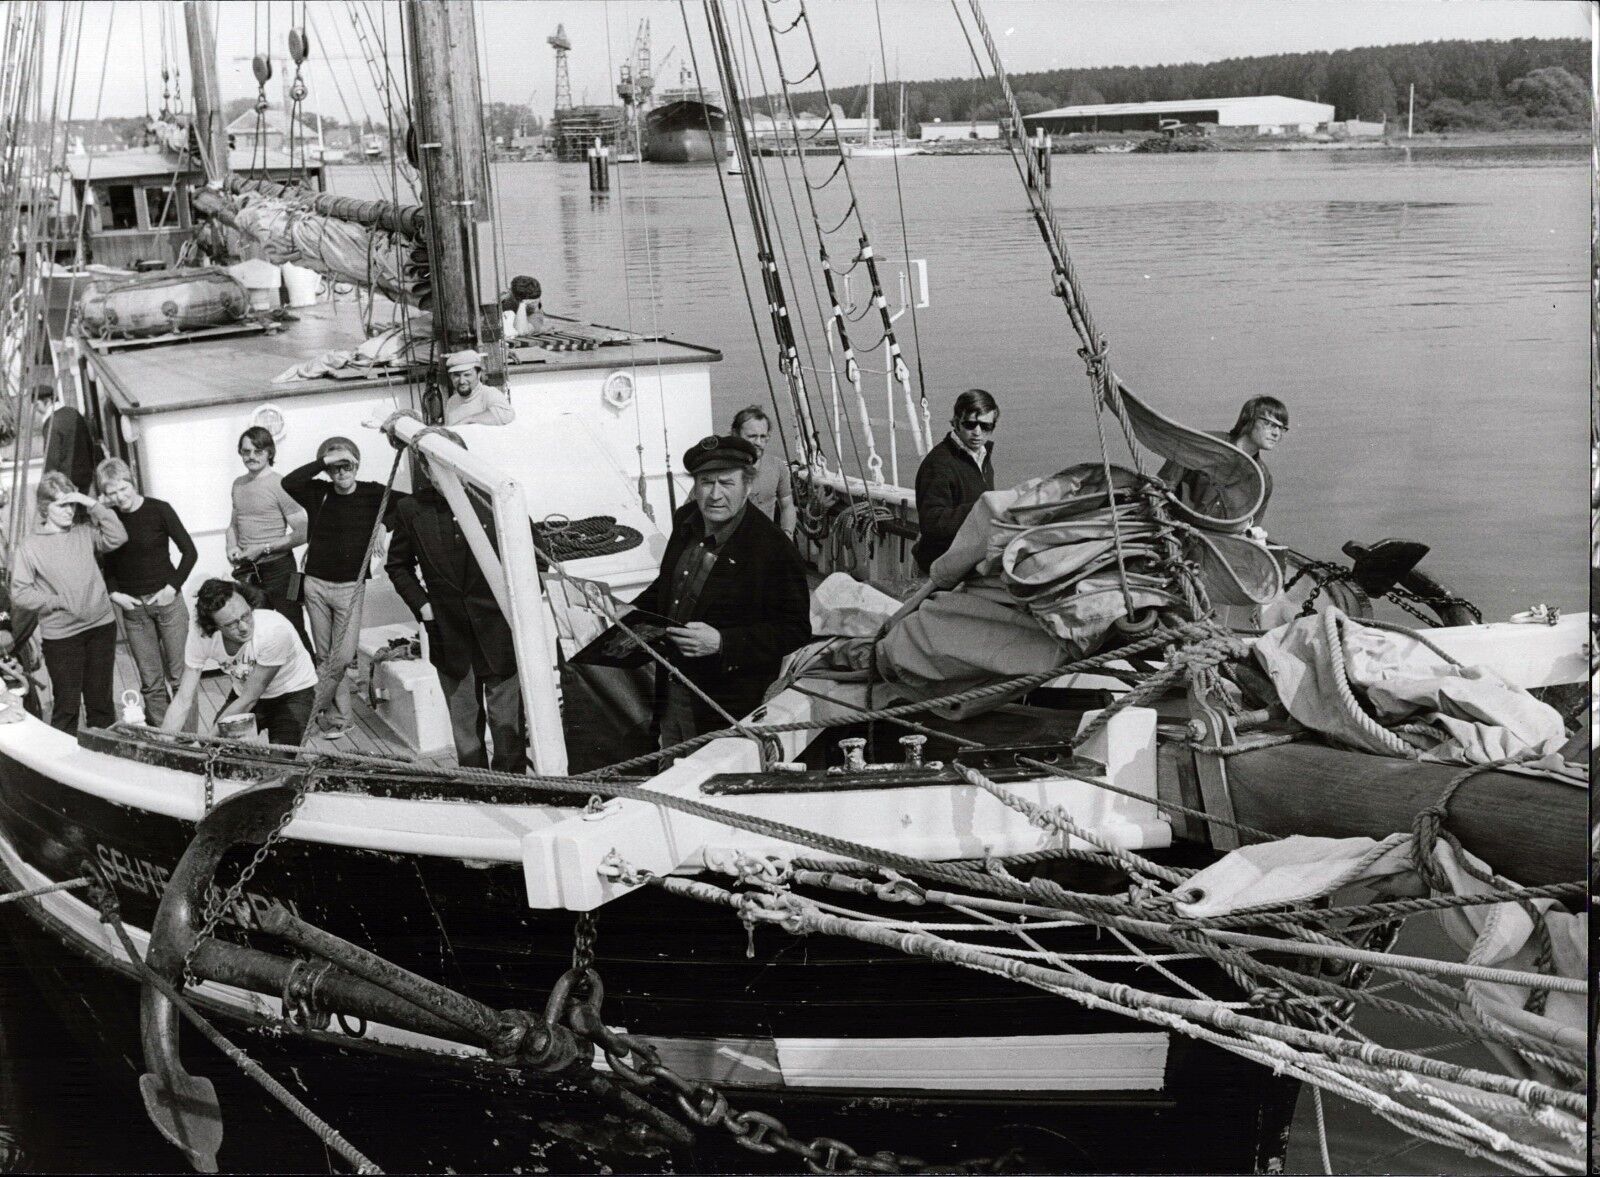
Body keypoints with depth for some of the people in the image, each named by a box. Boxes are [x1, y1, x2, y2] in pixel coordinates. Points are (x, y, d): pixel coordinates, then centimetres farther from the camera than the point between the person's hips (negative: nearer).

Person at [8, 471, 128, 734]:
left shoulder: (84, 532, 4)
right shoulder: (30, 546, -6)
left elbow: (117, 537, -6)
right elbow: (19, 594, -9)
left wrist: (93, 505, -11)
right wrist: (60, 601, -12)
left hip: (101, 625, 4)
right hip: (61, 635, -3)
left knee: (101, 700, 14)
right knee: (66, 703, 3)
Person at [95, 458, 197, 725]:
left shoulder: (159, 510, -8)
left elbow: (189, 551, -2)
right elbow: (105, 564, 13)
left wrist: (172, 587, -10)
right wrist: (113, 593, -2)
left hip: (166, 600, -2)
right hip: (132, 606, 2)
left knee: (180, 675, -1)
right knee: (150, 682, 5)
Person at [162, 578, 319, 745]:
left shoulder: (274, 630, -36)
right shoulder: (200, 636, -24)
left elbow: (249, 700, -26)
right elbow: (183, 701, -18)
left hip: (293, 693, -3)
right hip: (244, 693, 3)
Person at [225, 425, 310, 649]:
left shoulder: (279, 485, -12)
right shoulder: (238, 484, 10)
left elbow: (301, 533, -14)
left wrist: (264, 549, -17)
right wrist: (232, 547, 2)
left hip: (277, 569, -7)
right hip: (246, 571, 7)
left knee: (293, 631, -3)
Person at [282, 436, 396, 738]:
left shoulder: (373, 495, -4)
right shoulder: (319, 493, 1)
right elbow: (289, 483, -16)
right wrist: (324, 461, -19)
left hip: (350, 587, -3)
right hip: (317, 585, 3)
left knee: (343, 657, -7)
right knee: (324, 656, 9)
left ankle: (337, 717, 6)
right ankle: (339, 716, 19)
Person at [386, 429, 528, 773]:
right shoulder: (411, 510, -1)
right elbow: (398, 564, 13)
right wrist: (420, 604, 2)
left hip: (500, 631, -2)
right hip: (449, 637, 2)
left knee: (507, 720, 1)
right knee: (464, 724, 10)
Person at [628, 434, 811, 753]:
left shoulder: (774, 550, -20)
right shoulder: (686, 521, 3)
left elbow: (795, 631, -20)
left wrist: (722, 643, -28)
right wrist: (636, 610, 6)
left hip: (728, 704, -7)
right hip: (670, 691, 7)